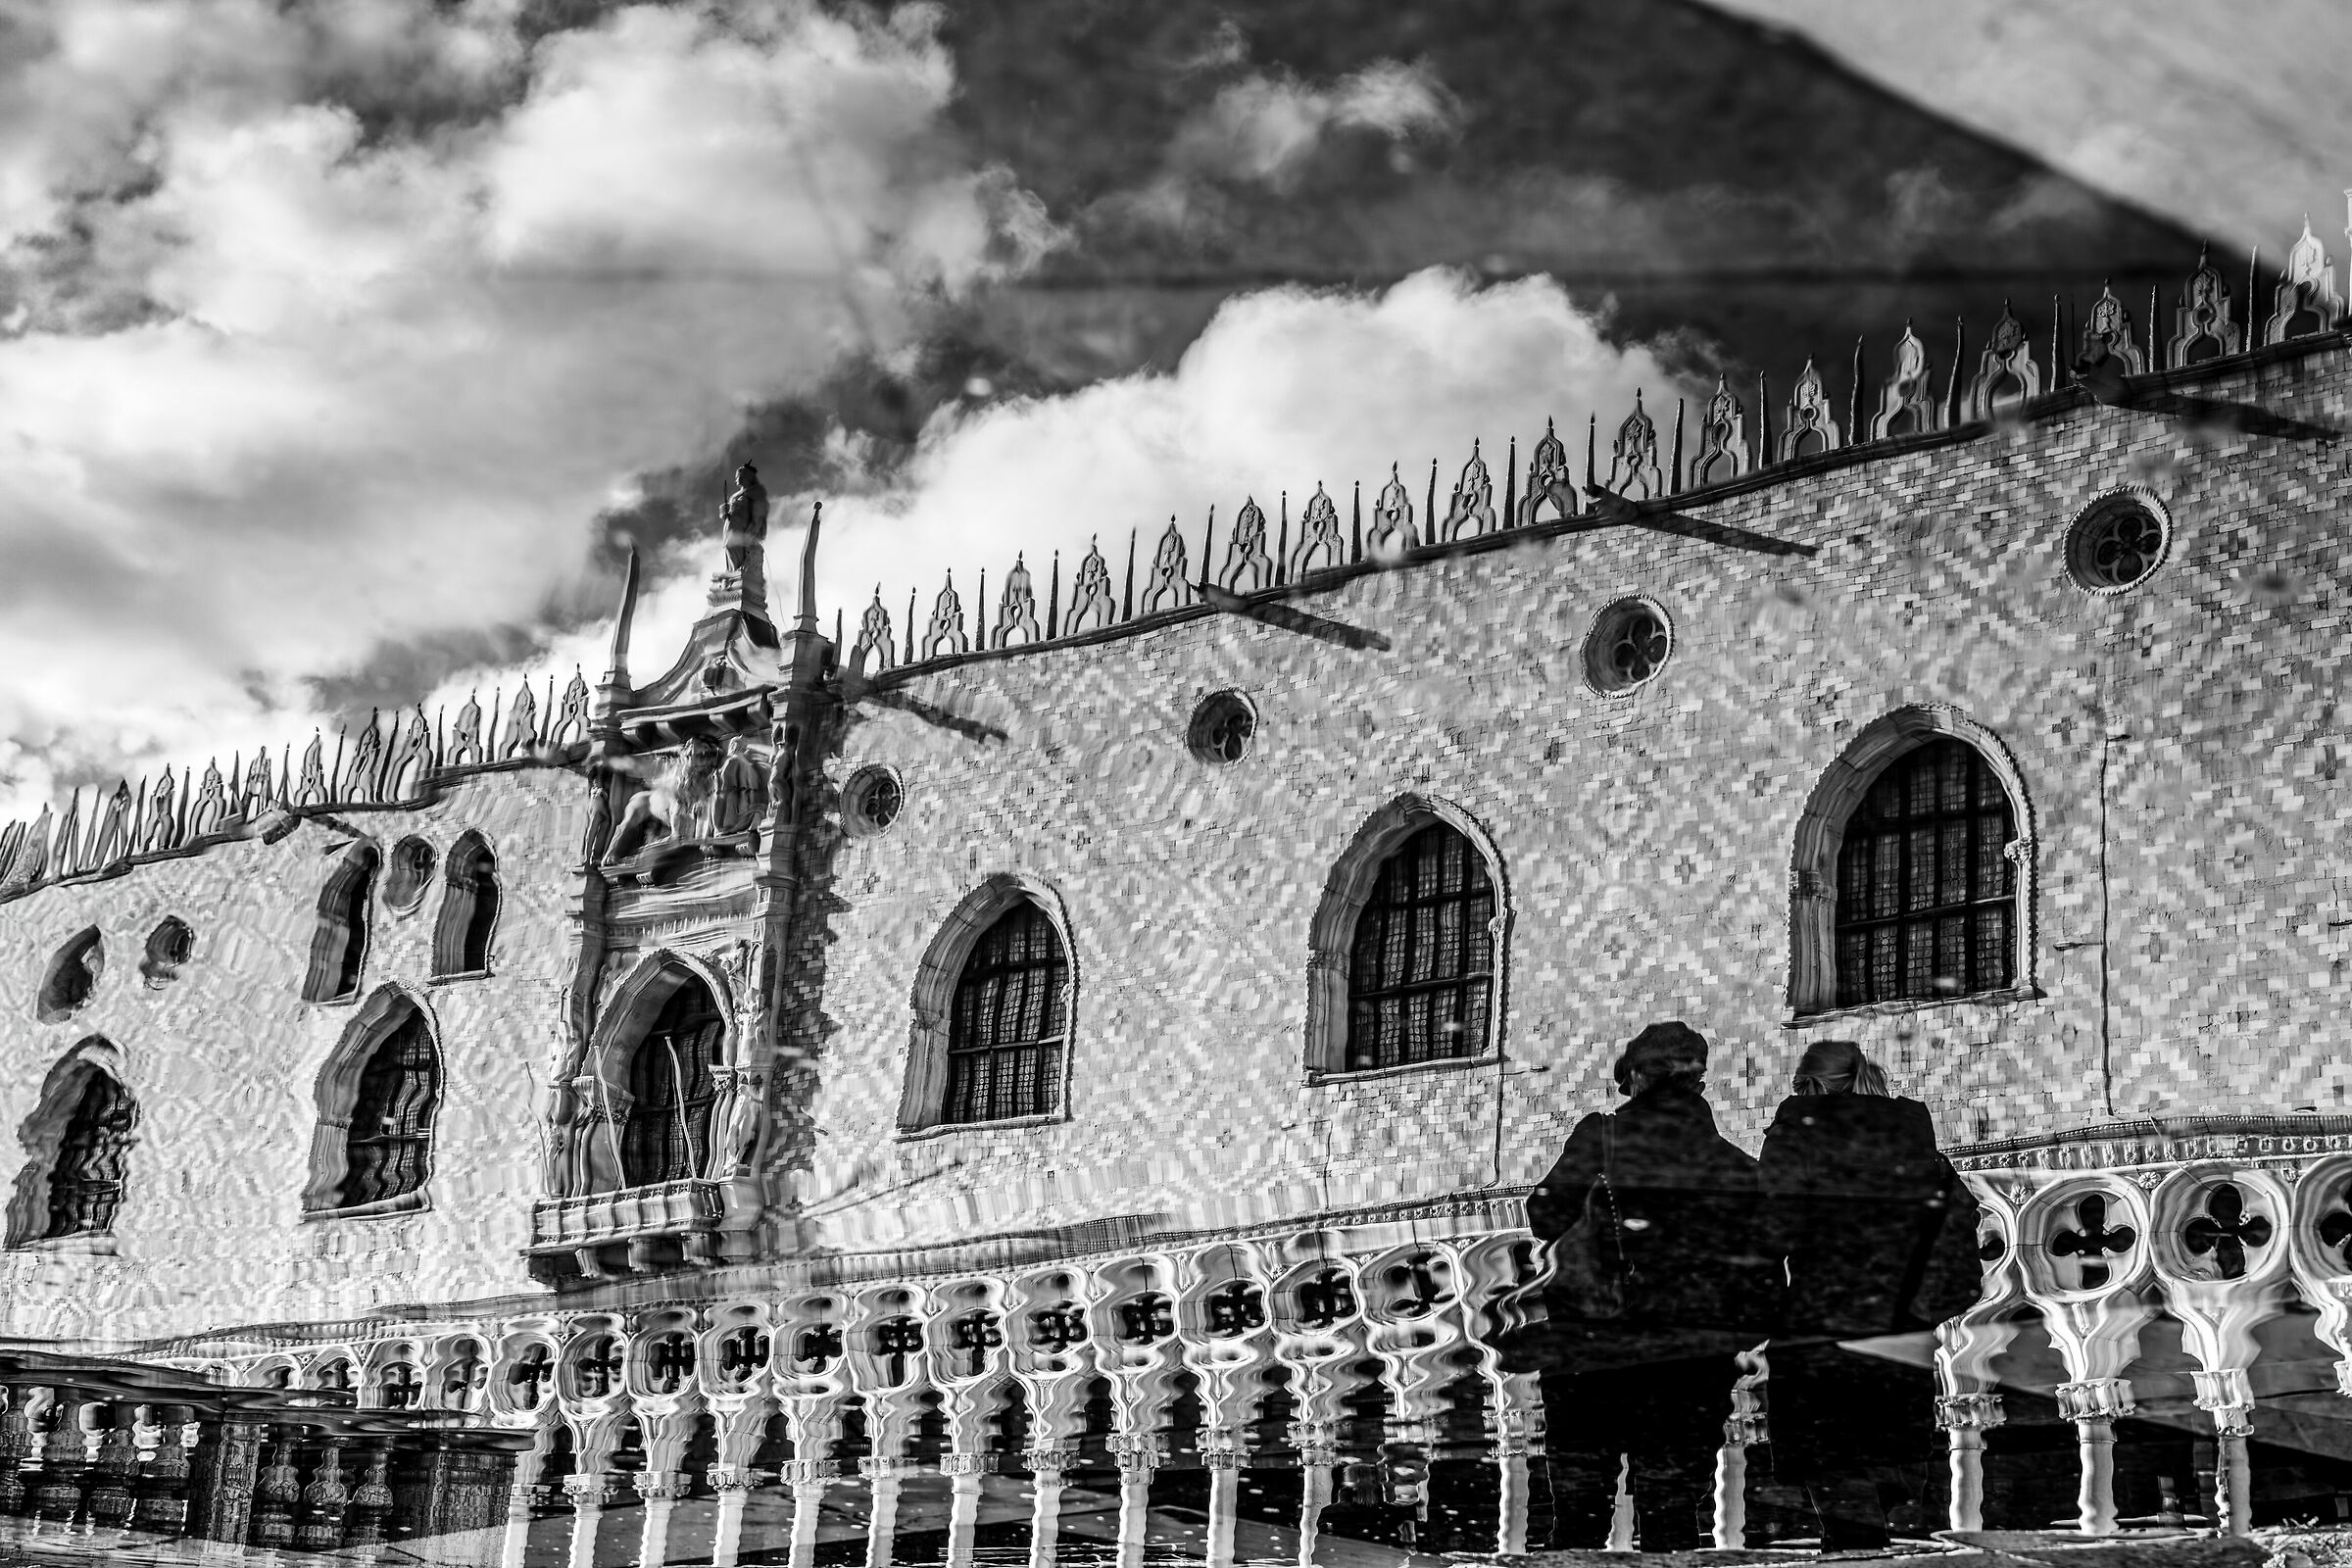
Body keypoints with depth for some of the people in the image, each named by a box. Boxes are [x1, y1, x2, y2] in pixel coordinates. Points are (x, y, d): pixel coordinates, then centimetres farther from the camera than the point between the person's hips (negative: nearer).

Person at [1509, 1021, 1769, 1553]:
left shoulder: (1602, 1137, -6)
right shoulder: (1740, 1169, 3)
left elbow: (1546, 1220, -3)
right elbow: (1757, 1277, 2)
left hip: (1588, 1348, -2)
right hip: (1692, 1366, 2)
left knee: (1579, 1506, 7)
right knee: (1672, 1503, 8)